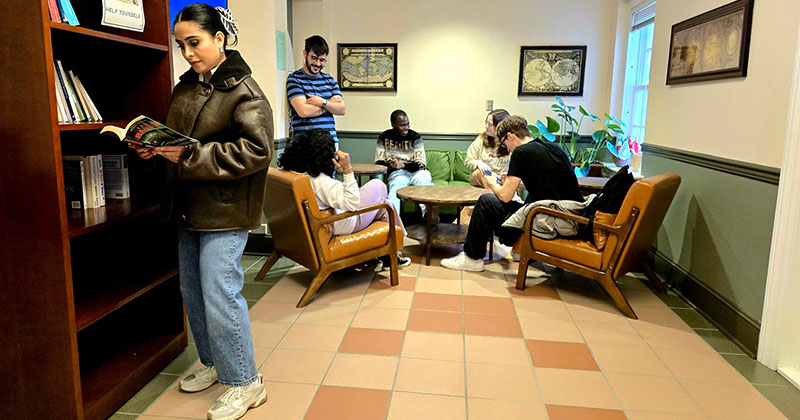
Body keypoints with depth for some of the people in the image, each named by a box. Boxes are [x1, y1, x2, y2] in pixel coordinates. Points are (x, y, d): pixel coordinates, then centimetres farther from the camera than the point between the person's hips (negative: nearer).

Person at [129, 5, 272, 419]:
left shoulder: (242, 90, -12)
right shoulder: (185, 87, 13)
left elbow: (256, 150, -22)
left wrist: (190, 155, -23)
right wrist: (154, 148, 2)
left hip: (224, 212, -9)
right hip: (188, 209, 9)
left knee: (220, 296, -7)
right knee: (193, 293, 16)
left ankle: (245, 382, 10)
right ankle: (213, 364, 36)